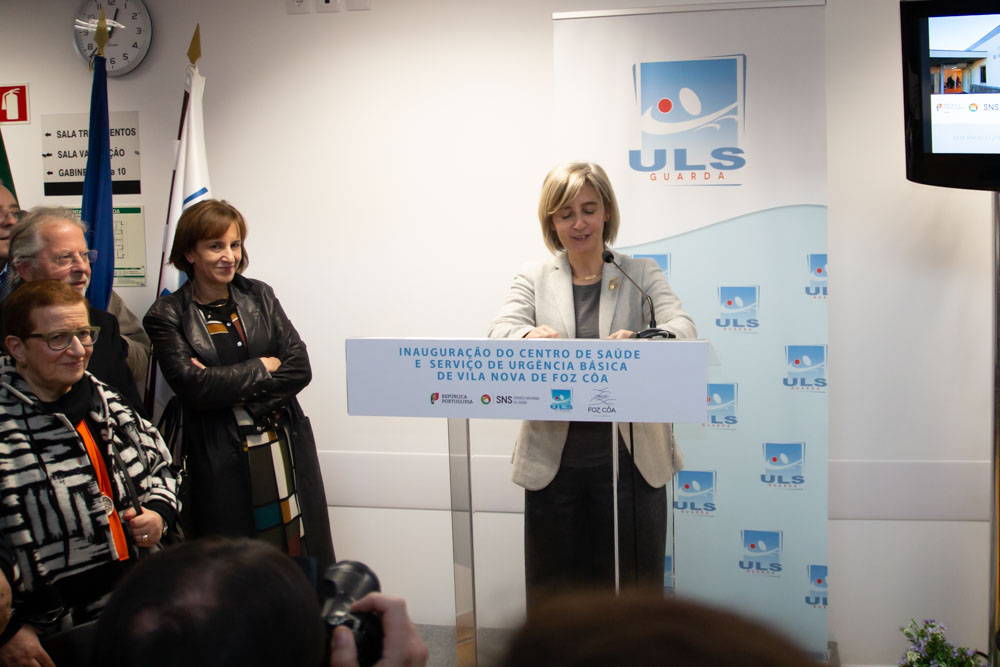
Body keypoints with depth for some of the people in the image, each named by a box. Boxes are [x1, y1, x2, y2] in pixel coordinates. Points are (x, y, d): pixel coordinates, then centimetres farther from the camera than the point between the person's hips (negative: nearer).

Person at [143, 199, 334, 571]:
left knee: (303, 559, 5)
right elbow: (192, 386, -14)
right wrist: (263, 367, -6)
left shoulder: (260, 296, 9)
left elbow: (300, 368, 1)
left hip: (286, 452, 3)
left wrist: (235, 394, -11)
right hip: (222, 461, -3)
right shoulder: (167, 316, -1)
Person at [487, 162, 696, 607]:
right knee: (553, 590, 10)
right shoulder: (533, 278, 8)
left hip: (628, 459, -1)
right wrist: (532, 336, -32)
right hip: (554, 462, 1)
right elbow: (498, 335, -8)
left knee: (629, 588, 6)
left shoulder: (640, 274, 6)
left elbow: (682, 328, -10)